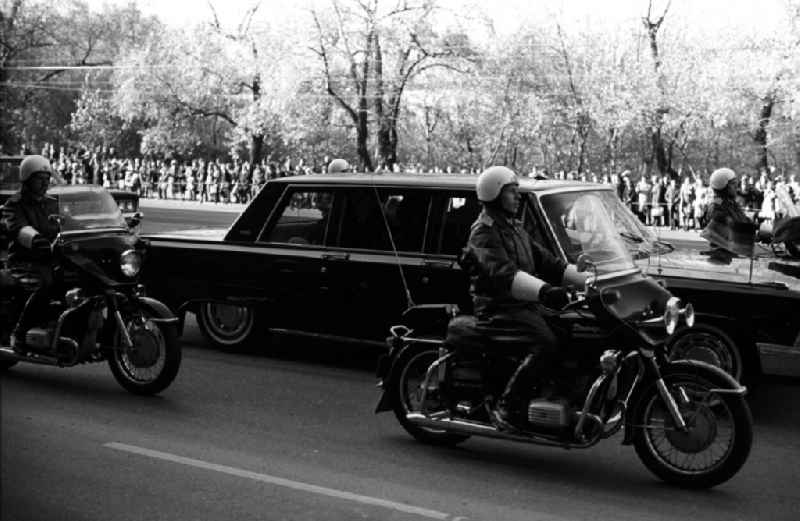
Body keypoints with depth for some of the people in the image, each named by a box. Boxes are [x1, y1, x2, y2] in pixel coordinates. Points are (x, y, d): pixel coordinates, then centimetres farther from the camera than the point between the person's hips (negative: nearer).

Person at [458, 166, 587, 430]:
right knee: (546, 342, -29)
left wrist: (589, 279, 6)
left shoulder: (515, 228, 21)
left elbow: (545, 261, 18)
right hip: (499, 307, -9)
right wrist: (544, 290, -42)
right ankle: (505, 406, -26)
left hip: (524, 303, 9)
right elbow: (502, 274, -27)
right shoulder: (485, 232, -10)